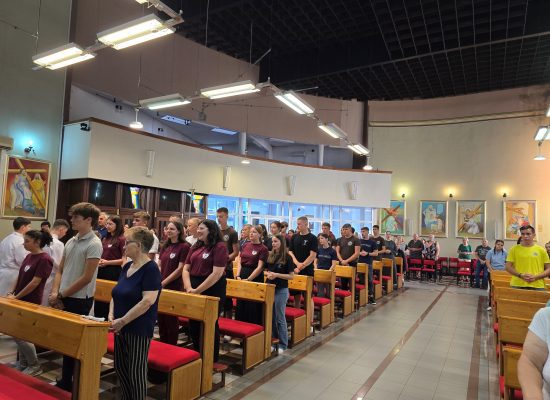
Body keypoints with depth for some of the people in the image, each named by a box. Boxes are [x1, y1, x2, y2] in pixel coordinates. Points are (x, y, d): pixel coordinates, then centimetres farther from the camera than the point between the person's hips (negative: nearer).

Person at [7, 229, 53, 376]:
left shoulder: (44, 259, -18)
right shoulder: (29, 256, 8)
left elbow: (35, 282, -20)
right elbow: (20, 277, 15)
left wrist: (16, 297, -15)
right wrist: (11, 292, 3)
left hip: (30, 303, -8)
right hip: (20, 301, 8)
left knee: (20, 335, -4)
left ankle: (35, 366, 13)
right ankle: (23, 365, 27)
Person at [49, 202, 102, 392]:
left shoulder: (94, 244, -16)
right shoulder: (71, 241, 8)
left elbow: (86, 278, -18)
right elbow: (60, 270, 11)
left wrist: (61, 294, -11)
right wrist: (54, 293, -3)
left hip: (80, 300, -7)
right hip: (63, 298, 7)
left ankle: (69, 383, 21)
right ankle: (65, 380, 32)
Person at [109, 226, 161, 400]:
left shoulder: (151, 268, -17)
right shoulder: (127, 267, 8)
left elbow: (148, 301, -24)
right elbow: (116, 294, 15)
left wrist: (123, 320, -21)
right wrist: (111, 315, 0)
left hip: (139, 329, -8)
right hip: (121, 328, 8)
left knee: (136, 371, 3)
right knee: (120, 367, 18)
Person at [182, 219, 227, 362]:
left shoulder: (220, 246, -12)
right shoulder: (195, 247, 11)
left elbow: (217, 273, -20)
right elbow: (186, 269, 8)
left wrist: (198, 290, -19)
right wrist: (188, 287, -9)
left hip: (212, 290, -7)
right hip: (194, 289, 7)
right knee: (193, 324, 16)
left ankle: (212, 359, 25)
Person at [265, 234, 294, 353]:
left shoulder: (287, 258, -10)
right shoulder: (269, 255, 4)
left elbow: (291, 276, -10)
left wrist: (277, 275, -20)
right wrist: (268, 274, -8)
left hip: (281, 290, -5)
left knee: (280, 318, 3)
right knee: (271, 317, 13)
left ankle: (283, 344, 16)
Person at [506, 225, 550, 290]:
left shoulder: (541, 250, 6)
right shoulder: (514, 249, 4)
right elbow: (508, 267, 3)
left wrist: (536, 277, -8)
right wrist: (520, 275, -11)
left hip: (537, 287, 1)